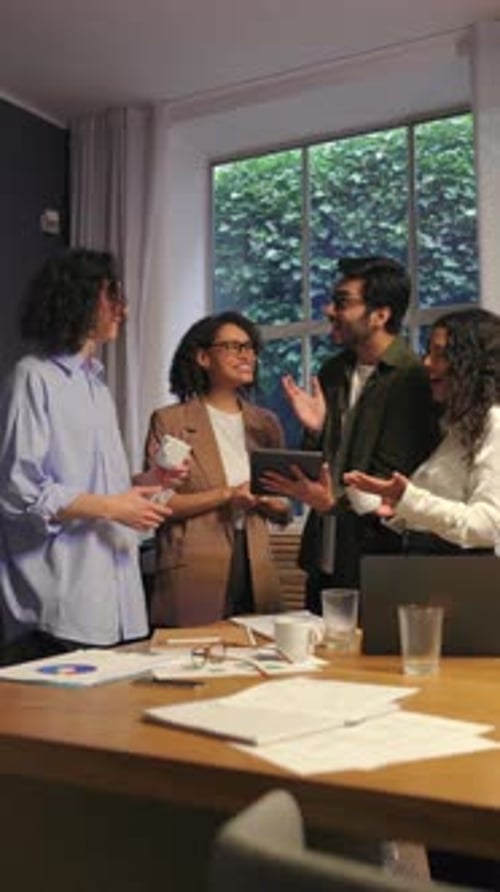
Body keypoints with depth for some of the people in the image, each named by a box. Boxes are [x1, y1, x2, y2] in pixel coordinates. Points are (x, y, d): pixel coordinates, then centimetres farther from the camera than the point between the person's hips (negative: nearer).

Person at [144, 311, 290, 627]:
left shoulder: (266, 423, 13)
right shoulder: (169, 421, 0)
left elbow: (283, 511, 16)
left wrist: (267, 501, -6)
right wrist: (226, 494, -15)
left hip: (255, 573, 4)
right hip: (194, 576, -4)